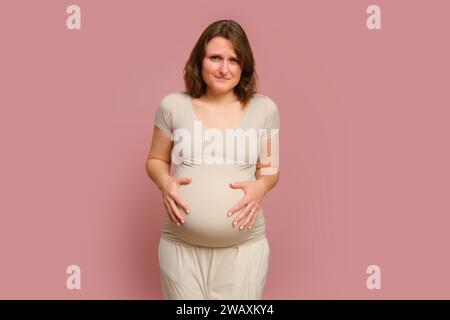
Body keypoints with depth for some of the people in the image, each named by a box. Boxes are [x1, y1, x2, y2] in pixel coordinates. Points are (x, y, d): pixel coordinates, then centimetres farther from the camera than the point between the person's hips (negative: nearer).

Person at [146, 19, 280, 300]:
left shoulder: (264, 108, 0)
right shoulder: (173, 105, -2)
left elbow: (270, 167, 10)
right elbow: (156, 161, 10)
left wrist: (260, 186, -11)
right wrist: (165, 182, -11)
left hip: (245, 246, 0)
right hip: (181, 245, 0)